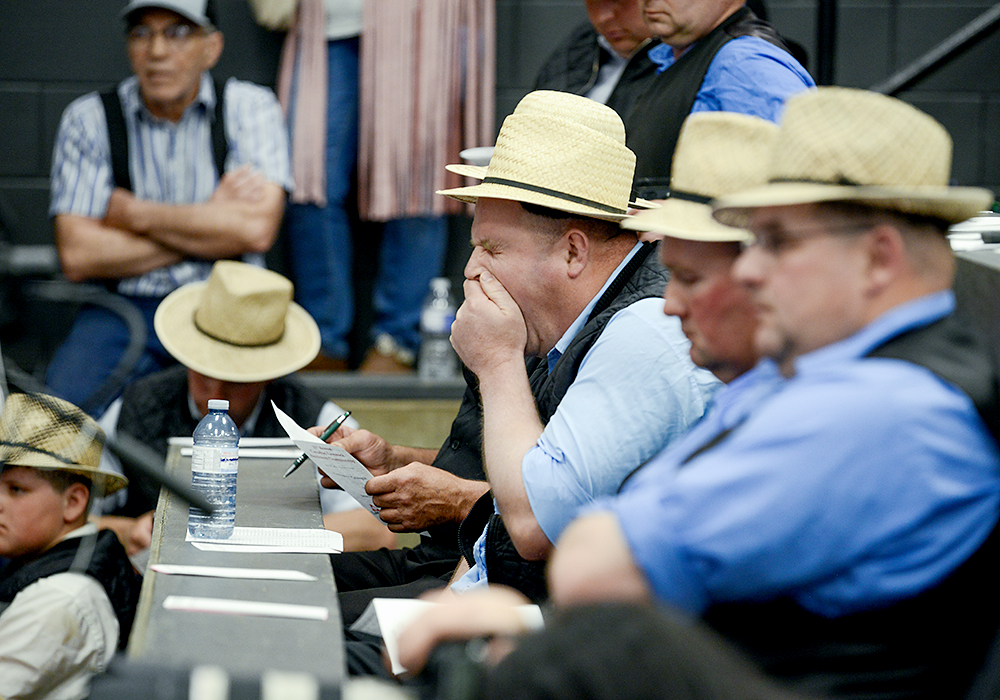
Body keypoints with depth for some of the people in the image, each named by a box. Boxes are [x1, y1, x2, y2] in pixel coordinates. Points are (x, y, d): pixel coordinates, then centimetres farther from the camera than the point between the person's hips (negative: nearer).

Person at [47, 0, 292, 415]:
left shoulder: (249, 107, 2)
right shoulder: (89, 119, 2)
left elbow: (257, 230, -13)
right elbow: (77, 256, -9)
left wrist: (133, 213, -8)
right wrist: (209, 220, -7)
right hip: (122, 311, 1)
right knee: (65, 404, -28)